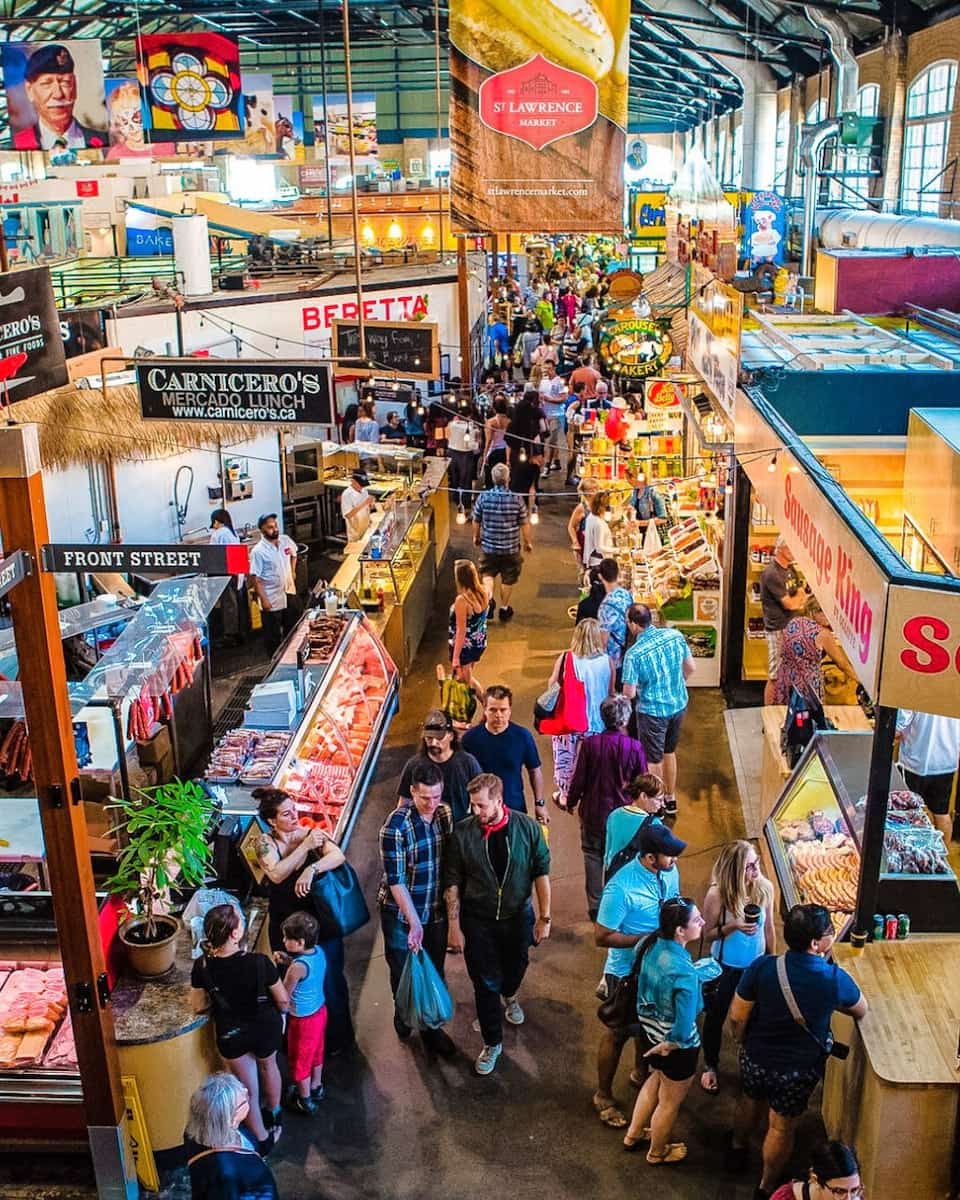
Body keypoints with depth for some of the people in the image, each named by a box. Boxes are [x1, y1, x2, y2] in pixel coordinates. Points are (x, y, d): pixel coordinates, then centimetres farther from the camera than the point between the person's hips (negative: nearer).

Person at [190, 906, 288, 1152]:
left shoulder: (202, 967, -25)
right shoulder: (259, 963, -32)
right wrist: (280, 1012, 6)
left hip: (231, 1034, 1)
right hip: (265, 1028, 0)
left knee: (248, 1089, 24)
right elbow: (282, 1000, -17)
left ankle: (263, 1140, 43)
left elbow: (198, 1006, -8)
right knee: (268, 1066, 33)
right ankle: (274, 1114, 58)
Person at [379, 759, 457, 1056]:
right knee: (403, 973, 15)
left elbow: (451, 862, 4)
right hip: (401, 914, -4)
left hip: (436, 910, 4)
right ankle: (405, 1019, 42)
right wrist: (414, 923, -23)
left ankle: (430, 1028, 35)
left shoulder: (446, 814, -8)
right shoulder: (396, 826, -24)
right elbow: (395, 880, -22)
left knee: (434, 972, 15)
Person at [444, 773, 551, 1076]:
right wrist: (454, 926, -10)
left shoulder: (527, 827, -16)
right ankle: (492, 1043, 27)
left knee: (515, 968, 24)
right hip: (478, 921, -1)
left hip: (518, 917, 1)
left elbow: (541, 872, -8)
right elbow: (452, 882, -10)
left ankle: (510, 996, 59)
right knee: (485, 983, 7)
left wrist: (544, 917, -9)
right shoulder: (463, 832, -17)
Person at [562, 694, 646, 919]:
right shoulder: (635, 747, -15)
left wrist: (571, 802, 10)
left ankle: (595, 907, 20)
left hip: (593, 813, 0)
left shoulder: (589, 744, -16)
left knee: (593, 856, 15)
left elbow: (578, 780, -9)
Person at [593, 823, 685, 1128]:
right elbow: (602, 936, -27)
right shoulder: (621, 888, -34)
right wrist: (648, 938, -28)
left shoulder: (669, 871, -13)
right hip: (627, 972, -6)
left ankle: (641, 1074, 53)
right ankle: (603, 1096, 33)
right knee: (618, 1032, 12)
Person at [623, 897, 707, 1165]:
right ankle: (658, 1153, 46)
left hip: (652, 1031, 7)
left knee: (655, 1080, 34)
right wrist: (670, 1045, -12)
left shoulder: (654, 946, -15)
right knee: (670, 1101, 21)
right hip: (675, 1045, -7)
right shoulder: (684, 973, -38)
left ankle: (633, 1135, 52)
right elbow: (683, 1028, -32)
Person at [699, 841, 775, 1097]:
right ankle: (710, 1066, 41)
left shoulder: (765, 888, -17)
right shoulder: (717, 894, -28)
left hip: (756, 965, 3)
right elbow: (707, 934, -16)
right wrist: (733, 927, -32)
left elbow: (769, 928, -2)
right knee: (716, 1017, 16)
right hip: (725, 967, -3)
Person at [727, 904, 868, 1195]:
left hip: (756, 1058, 2)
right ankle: (767, 1187, 40)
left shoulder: (762, 967, -24)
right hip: (801, 1068, -2)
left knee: (750, 1103, 31)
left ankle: (737, 1149, 56)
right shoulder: (836, 979, -26)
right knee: (782, 1128, 21)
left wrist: (746, 1045, 7)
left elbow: (737, 1018, -14)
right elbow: (861, 1011, -3)